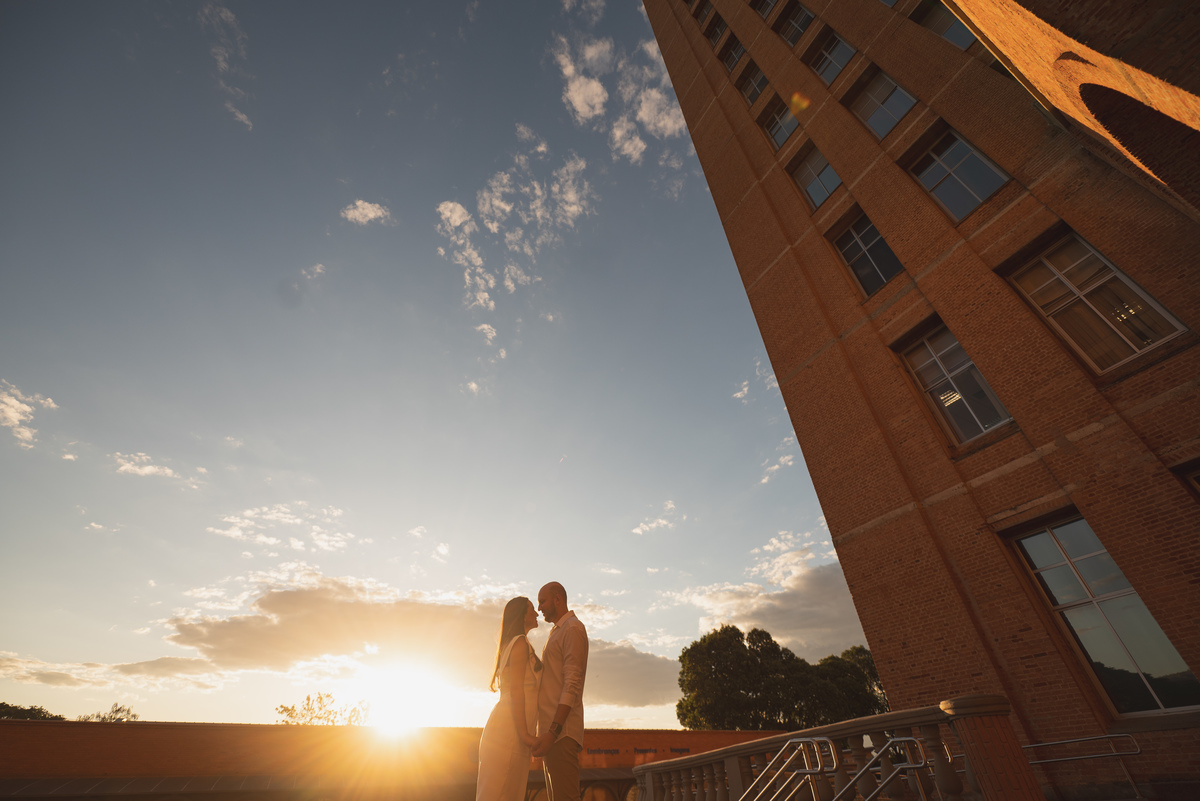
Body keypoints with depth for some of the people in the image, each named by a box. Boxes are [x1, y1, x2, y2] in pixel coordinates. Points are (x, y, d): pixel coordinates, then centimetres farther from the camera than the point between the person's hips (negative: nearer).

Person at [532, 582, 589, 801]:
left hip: (560, 731, -10)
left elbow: (572, 684, -18)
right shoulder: (557, 633, 23)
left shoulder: (573, 628, -8)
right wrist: (547, 732, 18)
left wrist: (553, 731, -24)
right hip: (552, 730, 10)